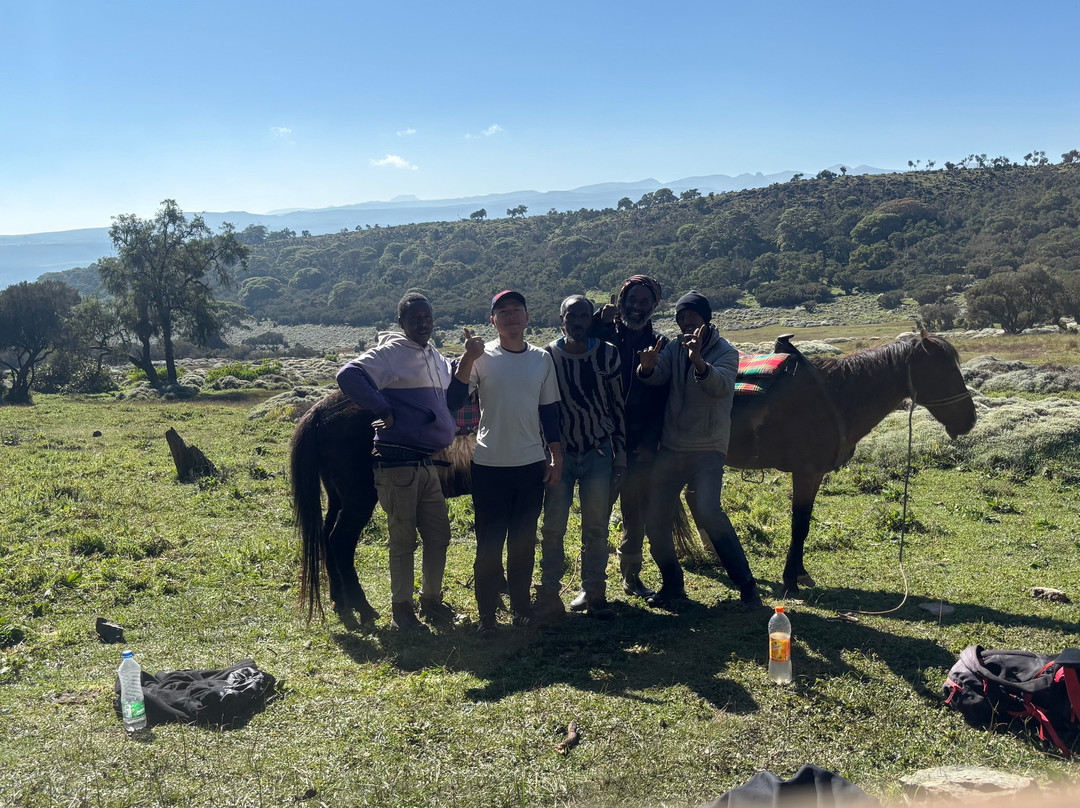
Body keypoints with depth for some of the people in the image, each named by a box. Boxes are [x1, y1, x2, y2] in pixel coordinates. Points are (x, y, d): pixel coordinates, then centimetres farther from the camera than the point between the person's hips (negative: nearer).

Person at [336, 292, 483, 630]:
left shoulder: (437, 359, 16)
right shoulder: (390, 353, -9)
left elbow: (451, 400, 15)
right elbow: (348, 376, -21)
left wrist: (468, 360, 3)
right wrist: (384, 411, -19)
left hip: (428, 461, 8)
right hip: (397, 460, -8)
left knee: (439, 535, 14)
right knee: (403, 538, 2)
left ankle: (432, 600, 30)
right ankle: (401, 608, 16)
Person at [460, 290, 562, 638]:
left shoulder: (542, 358, 6)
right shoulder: (482, 357, -3)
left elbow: (549, 410, 12)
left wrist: (556, 457, 10)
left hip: (531, 464, 3)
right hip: (490, 465, -3)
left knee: (524, 542, 12)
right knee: (489, 543, 3)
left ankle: (521, 606, 25)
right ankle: (486, 615, 13)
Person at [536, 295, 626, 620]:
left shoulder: (607, 354, 0)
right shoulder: (547, 356, -2)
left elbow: (618, 406, 4)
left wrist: (620, 456, 3)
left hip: (598, 452, 0)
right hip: (559, 452, 0)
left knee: (596, 527, 4)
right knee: (553, 527, -2)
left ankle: (593, 592, 16)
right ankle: (549, 593, 8)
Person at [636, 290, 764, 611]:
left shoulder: (725, 351, -3)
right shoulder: (673, 349, 9)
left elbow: (721, 386, -22)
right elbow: (656, 377, -8)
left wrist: (698, 362, -42)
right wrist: (647, 367, -33)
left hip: (708, 448, -5)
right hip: (670, 448, 5)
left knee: (708, 511, -24)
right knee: (655, 522, 4)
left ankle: (746, 585, -11)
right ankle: (672, 583, 25)